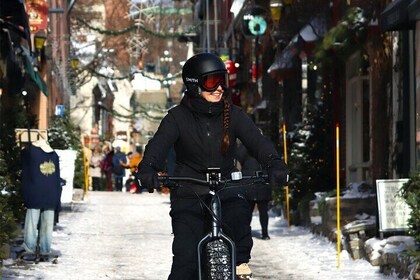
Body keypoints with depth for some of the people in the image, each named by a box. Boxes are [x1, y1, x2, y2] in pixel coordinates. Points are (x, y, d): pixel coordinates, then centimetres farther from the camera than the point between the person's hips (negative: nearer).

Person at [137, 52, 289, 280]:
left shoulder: (233, 115, 4)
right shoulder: (178, 117, -2)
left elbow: (256, 141, -10)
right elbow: (159, 144, -17)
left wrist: (274, 164, -32)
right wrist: (148, 169, -40)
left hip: (226, 190, 1)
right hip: (188, 195, -1)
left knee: (239, 215, -33)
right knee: (186, 258, -16)